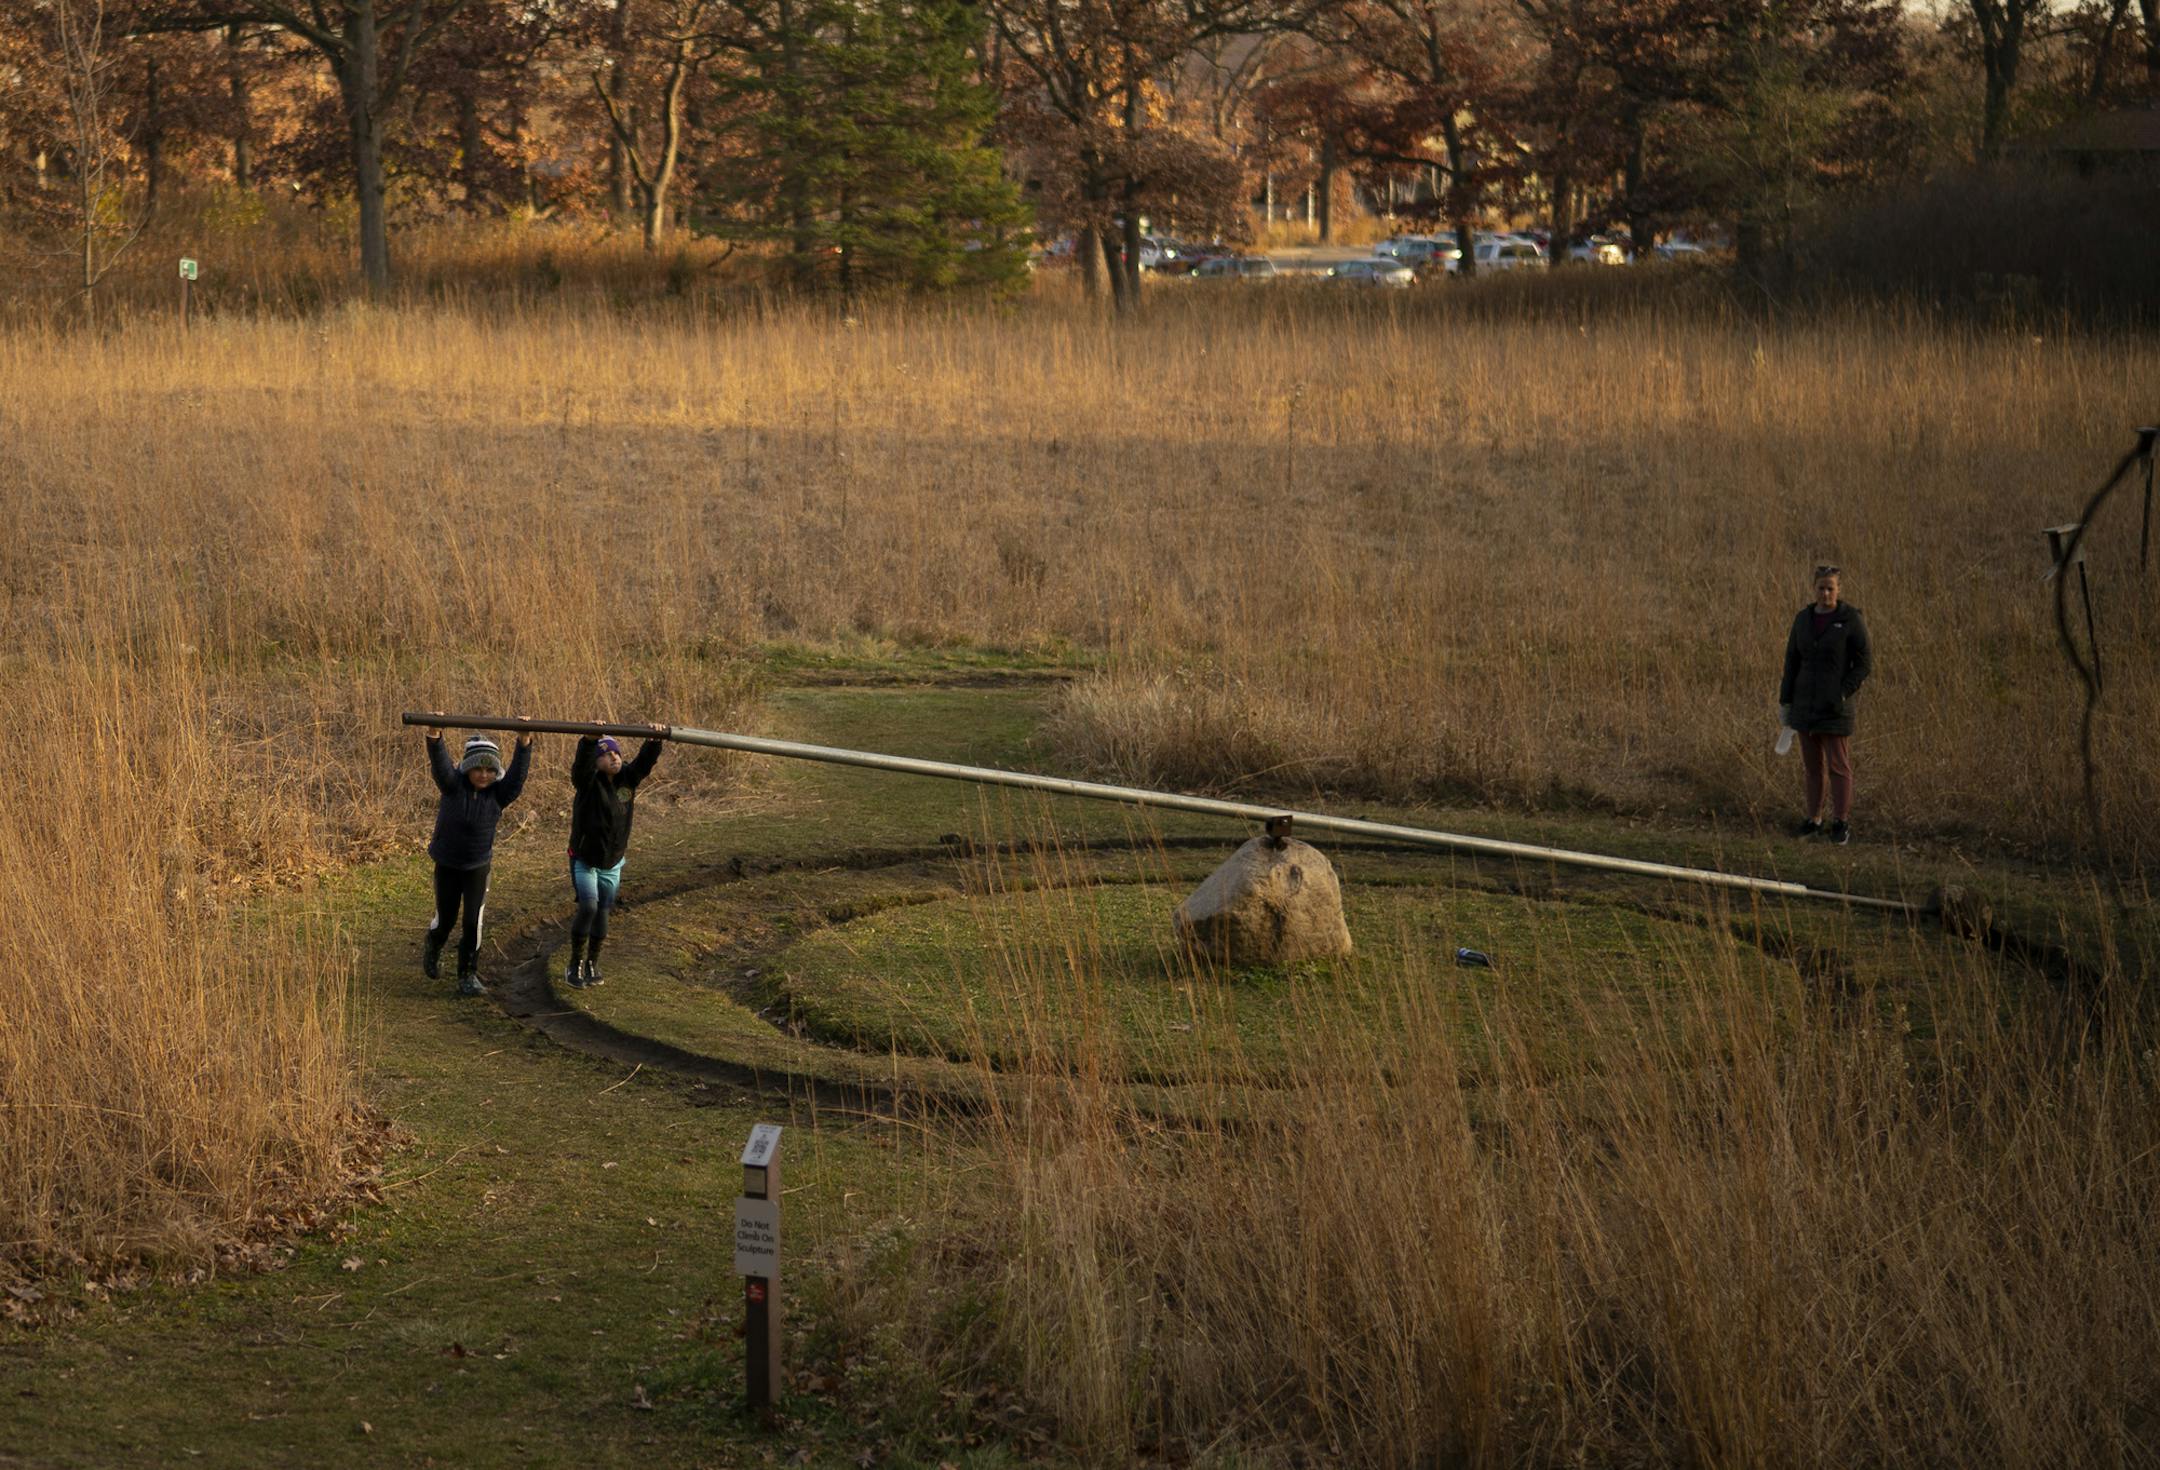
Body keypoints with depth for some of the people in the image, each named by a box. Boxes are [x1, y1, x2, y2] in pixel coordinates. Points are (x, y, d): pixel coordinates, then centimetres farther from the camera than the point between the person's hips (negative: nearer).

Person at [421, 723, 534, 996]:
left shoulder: (498, 792, -11)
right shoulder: (453, 786, -15)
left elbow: (518, 773, -26)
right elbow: (441, 766, -33)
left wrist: (524, 742, -41)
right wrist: (434, 738, -53)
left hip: (478, 866, 1)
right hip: (447, 865, -1)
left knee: (474, 922, -8)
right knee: (446, 919, 13)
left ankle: (468, 976, 3)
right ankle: (432, 949, 47)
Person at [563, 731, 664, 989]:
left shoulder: (628, 779, -5)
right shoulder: (588, 781, -17)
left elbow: (645, 760, -17)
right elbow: (582, 764, -38)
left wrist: (654, 740, -37)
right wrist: (589, 739, -56)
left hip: (612, 863, 5)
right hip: (584, 860, -5)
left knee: (603, 913, 11)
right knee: (588, 906, -19)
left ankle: (592, 963, 29)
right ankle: (575, 964, -5)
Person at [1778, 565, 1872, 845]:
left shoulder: (1851, 619, -10)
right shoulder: (1803, 619, 4)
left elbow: (1864, 662, -8)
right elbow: (1793, 661, 9)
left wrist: (1843, 694, -16)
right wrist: (1785, 701, 6)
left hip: (1835, 704, -4)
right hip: (1806, 701, 4)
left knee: (1838, 764, -4)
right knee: (1812, 762, 10)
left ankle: (1842, 824, 4)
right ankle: (1814, 819, 19)